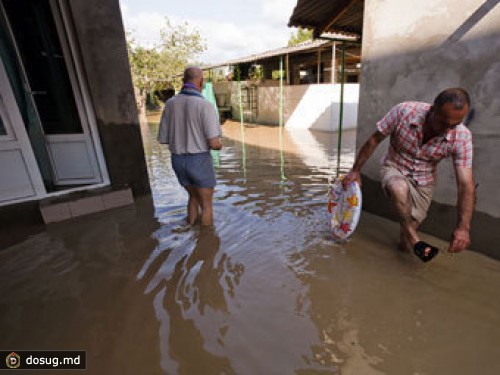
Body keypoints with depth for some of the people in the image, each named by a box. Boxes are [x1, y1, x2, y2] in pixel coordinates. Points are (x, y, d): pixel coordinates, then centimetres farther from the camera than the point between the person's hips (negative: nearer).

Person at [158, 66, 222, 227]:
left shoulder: (170, 104, 1)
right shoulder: (205, 105, -16)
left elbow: (163, 139, 4)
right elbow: (214, 143, -21)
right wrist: (219, 145, 4)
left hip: (178, 161, 6)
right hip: (199, 161, -6)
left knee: (194, 197, 26)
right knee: (207, 203, 12)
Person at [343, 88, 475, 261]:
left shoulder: (462, 136, -21)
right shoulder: (404, 111, -25)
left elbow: (466, 184, -22)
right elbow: (374, 140, -13)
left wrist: (463, 227, -31)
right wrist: (355, 171, -8)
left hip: (423, 182, 1)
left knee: (405, 245, 0)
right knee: (399, 189, -41)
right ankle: (413, 238, -17)